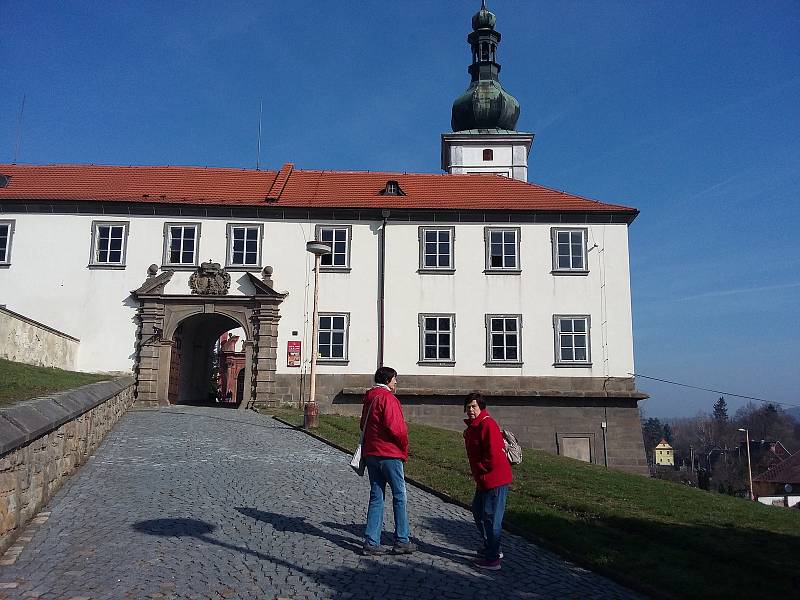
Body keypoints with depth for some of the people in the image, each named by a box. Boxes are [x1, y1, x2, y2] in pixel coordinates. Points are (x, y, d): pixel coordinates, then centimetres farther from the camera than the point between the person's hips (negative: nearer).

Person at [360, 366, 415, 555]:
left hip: (370, 453, 8)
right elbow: (396, 427, -19)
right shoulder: (387, 398, -13)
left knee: (376, 497, 10)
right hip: (389, 454, -8)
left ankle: (371, 542, 9)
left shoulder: (369, 399, 15)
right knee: (399, 496, 2)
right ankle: (401, 541, 7)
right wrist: (404, 447, -4)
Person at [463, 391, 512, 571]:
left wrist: (480, 472, -13)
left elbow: (493, 455, -24)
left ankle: (492, 559, 6)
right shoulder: (473, 426, 13)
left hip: (495, 480, -11)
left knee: (490, 517, -4)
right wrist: (478, 474, 12)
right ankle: (491, 547, 37)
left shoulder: (487, 424, -19)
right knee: (478, 511, 22)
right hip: (484, 480, 11)